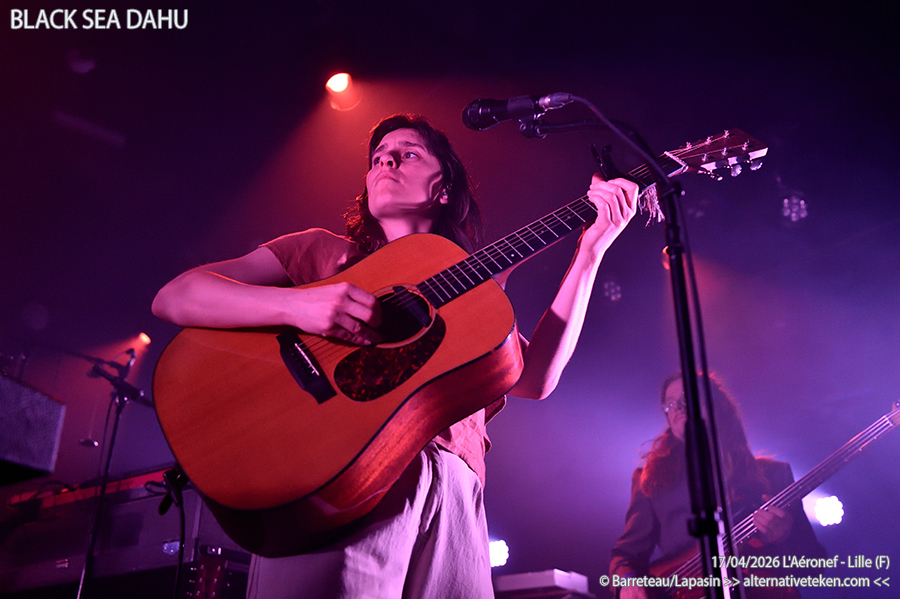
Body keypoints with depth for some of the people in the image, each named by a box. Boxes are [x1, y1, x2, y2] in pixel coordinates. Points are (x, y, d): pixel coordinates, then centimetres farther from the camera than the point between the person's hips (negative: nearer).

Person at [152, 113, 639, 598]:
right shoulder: (321, 250, 15)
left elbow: (533, 381, 7)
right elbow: (173, 298, 5)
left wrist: (589, 254, 5)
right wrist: (294, 305, -14)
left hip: (451, 491, 3)